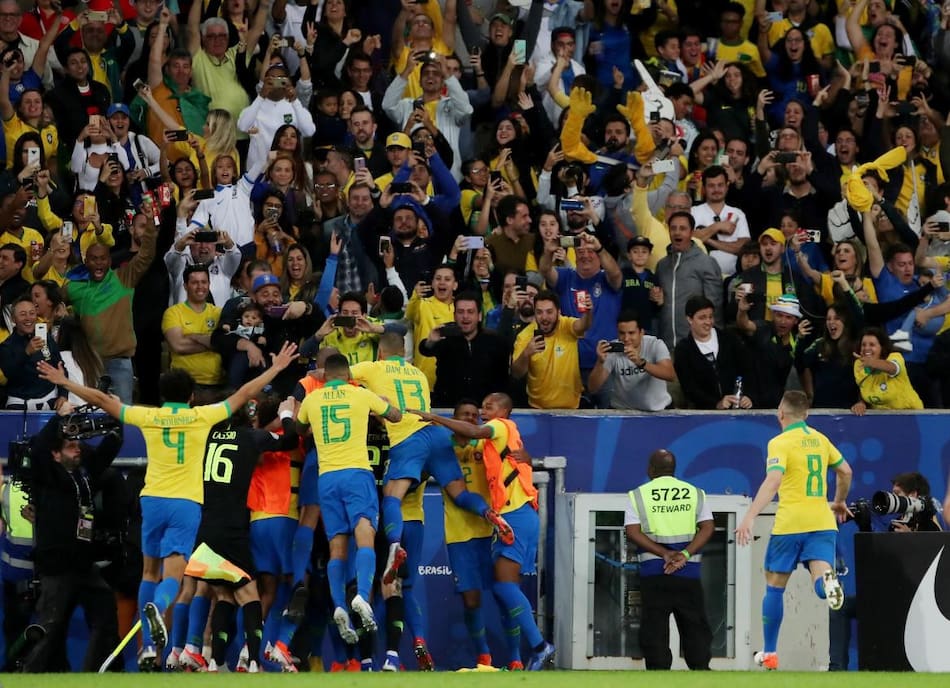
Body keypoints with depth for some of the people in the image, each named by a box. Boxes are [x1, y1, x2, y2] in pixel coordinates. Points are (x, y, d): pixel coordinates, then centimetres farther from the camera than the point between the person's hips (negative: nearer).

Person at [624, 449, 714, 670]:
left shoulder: (639, 495, 3)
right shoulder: (695, 493, 8)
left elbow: (633, 532, -7)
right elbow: (707, 527, -2)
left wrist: (664, 553, -11)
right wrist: (685, 554, -10)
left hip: (653, 571, -2)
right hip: (688, 570, 2)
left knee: (655, 628, 0)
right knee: (695, 626, 8)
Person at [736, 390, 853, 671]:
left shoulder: (780, 443, -7)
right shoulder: (820, 439, 12)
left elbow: (773, 481, -22)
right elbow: (846, 472, 20)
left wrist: (750, 517, -28)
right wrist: (839, 502, 38)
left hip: (789, 524, -4)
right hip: (822, 522, 4)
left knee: (774, 587, 13)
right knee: (822, 585, -10)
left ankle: (769, 654, 19)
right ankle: (828, 580, -48)